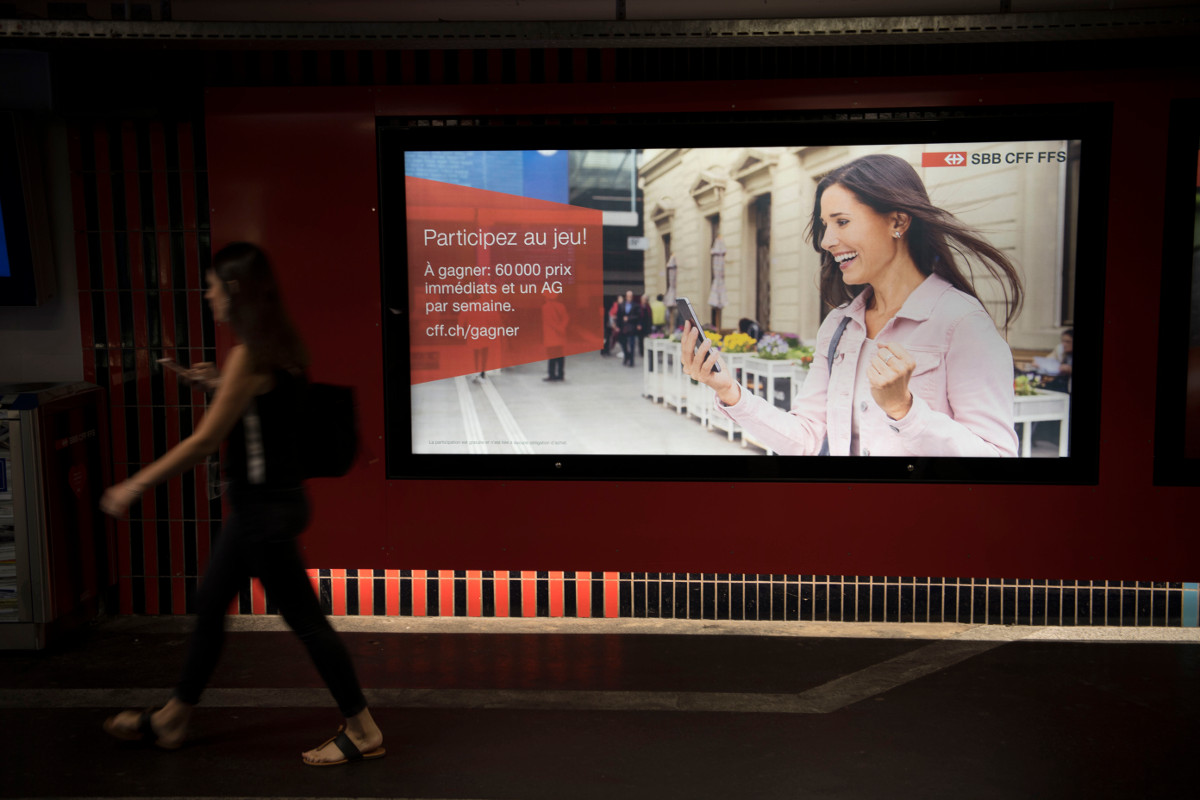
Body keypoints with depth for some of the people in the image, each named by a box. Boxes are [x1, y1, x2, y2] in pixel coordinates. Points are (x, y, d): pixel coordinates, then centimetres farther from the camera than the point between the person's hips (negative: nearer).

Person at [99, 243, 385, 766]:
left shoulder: (248, 356, -20)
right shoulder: (276, 346, 7)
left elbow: (205, 441, -20)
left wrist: (135, 485, -13)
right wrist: (219, 385, 15)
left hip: (266, 507, -10)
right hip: (261, 501, 10)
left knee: (305, 620, 0)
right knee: (209, 605, 19)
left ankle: (362, 732, 12)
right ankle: (171, 721, 35)